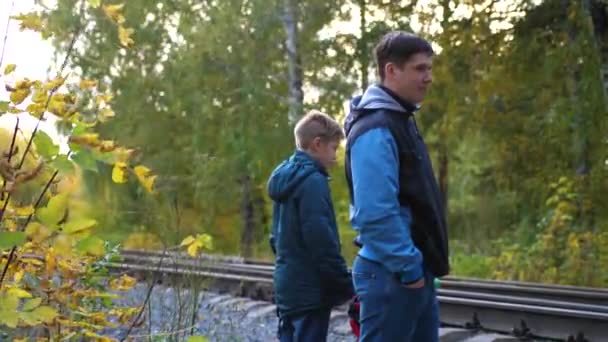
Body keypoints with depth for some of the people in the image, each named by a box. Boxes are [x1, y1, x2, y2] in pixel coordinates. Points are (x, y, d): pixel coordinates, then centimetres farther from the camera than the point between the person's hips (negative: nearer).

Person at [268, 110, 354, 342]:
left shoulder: (284, 178, 13)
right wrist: (347, 286, -14)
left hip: (288, 285, 10)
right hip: (310, 289, -10)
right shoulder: (312, 181, -16)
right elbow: (322, 242, -21)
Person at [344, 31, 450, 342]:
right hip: (392, 274, -10)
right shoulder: (375, 130, -18)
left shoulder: (401, 121, 14)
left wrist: (418, 264, 16)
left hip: (415, 271, 10)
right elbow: (376, 214, -25)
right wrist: (408, 266, -20)